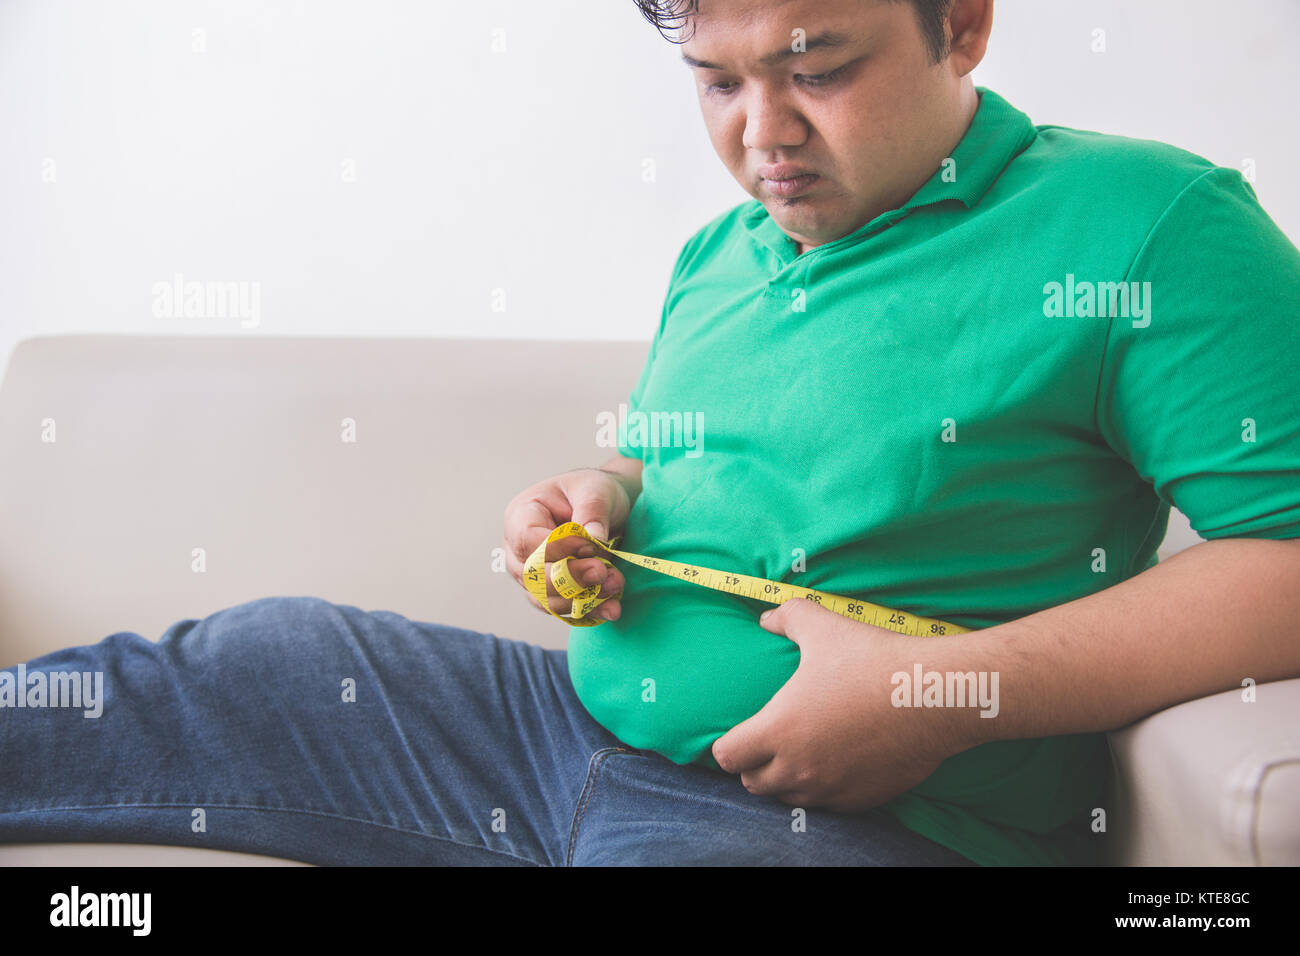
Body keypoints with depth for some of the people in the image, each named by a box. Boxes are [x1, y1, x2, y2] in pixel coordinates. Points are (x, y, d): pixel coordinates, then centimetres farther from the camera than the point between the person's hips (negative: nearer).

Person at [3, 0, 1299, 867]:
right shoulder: (715, 258, 13)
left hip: (860, 819, -6)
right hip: (580, 719, 7)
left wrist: (958, 688, -24)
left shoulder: (1147, 221, -10)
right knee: (254, 658, 4)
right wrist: (601, 499, 3)